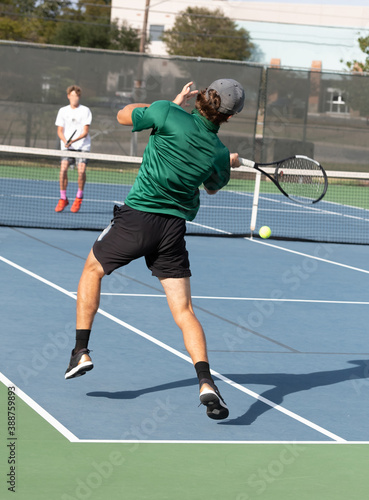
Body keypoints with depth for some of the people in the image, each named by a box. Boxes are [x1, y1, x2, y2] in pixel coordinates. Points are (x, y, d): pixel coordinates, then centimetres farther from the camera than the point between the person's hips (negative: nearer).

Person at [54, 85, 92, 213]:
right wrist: (65, 141, -12)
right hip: (67, 146, 2)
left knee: (81, 170, -18)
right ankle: (63, 199, -3)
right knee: (63, 169, -17)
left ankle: (79, 198, 6)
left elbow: (85, 131, -4)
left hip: (82, 145, -2)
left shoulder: (85, 110, 3)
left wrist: (73, 140, -20)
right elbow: (60, 131, 9)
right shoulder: (63, 111, 10)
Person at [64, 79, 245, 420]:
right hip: (174, 227, 2)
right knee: (184, 310, 4)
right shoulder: (219, 155, -1)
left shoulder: (169, 115, -12)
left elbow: (124, 115, 5)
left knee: (92, 270, 24)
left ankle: (81, 351, 20)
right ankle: (206, 382, -15)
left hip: (136, 218, -2)